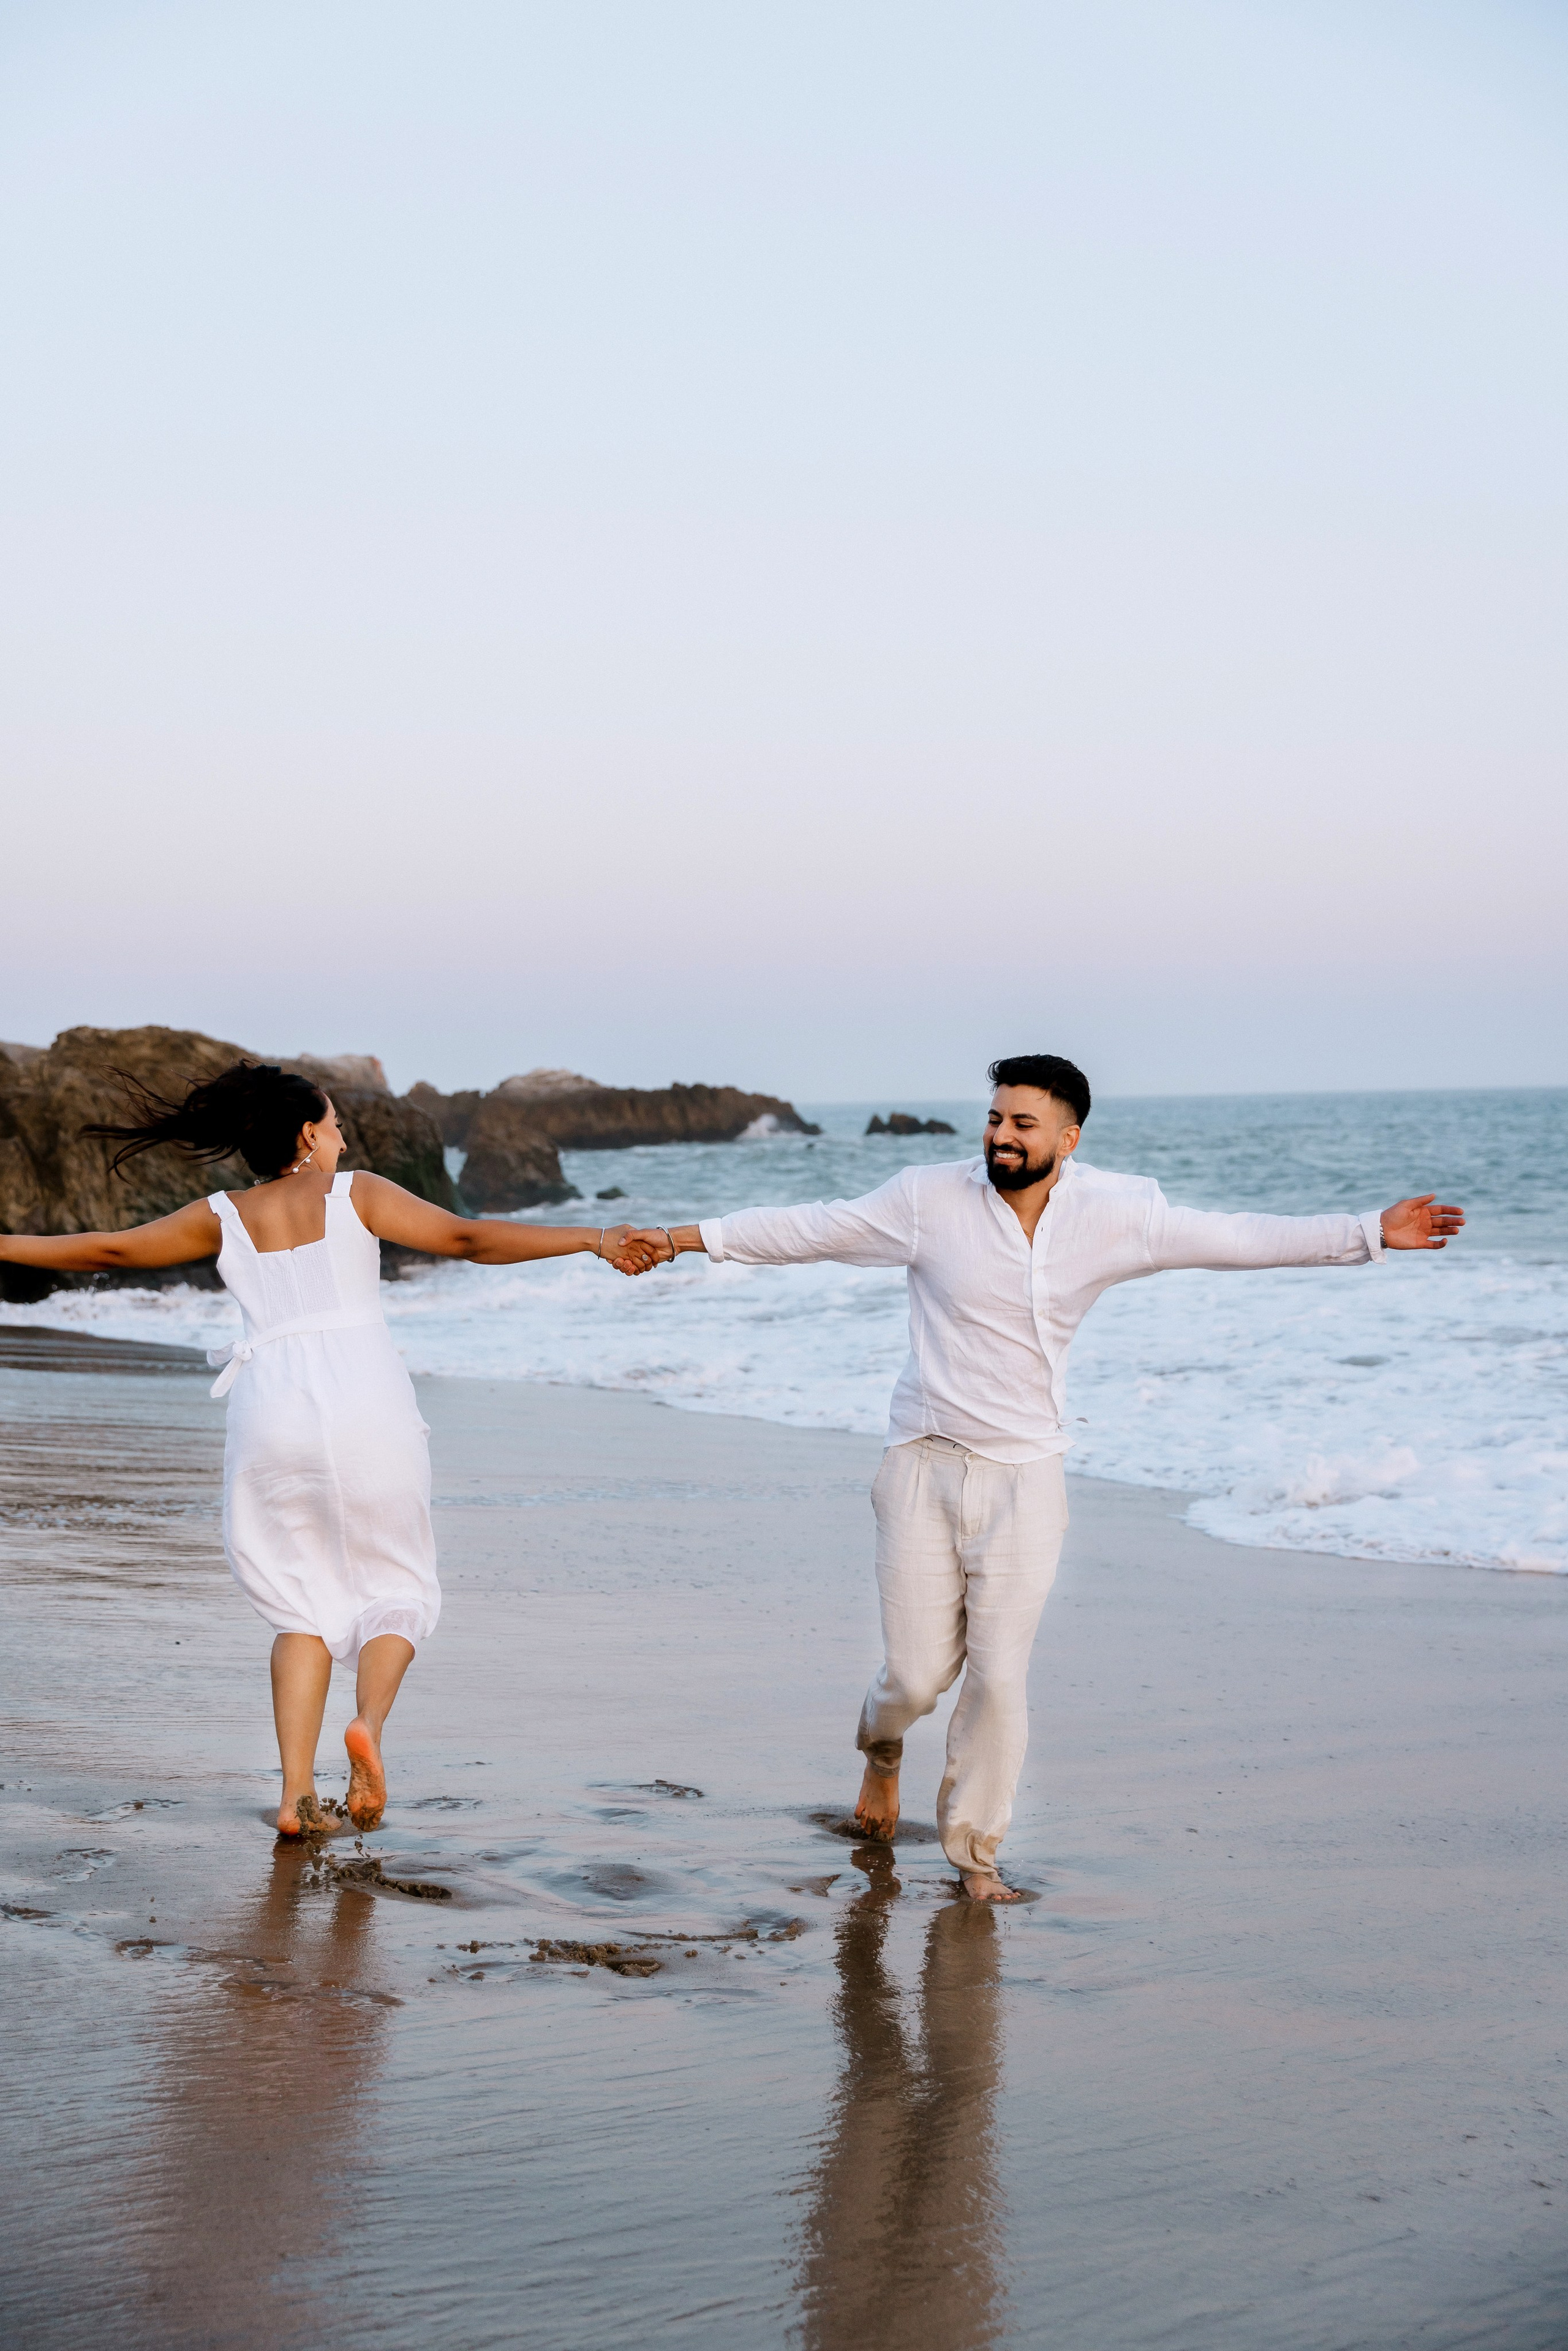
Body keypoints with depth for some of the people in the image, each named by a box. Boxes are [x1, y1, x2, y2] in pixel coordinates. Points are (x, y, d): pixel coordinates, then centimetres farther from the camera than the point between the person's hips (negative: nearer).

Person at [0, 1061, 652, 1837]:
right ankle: (368, 1723, -19)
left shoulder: (222, 1218, 13)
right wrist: (592, 1238, -2)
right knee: (395, 1591, 11)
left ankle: (296, 1793, 0)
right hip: (366, 1402, -2)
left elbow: (107, 1250, 19)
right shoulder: (356, 1194, 7)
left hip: (271, 1406, 2)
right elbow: (467, 1238, -2)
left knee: (303, 1605, 15)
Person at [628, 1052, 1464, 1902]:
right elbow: (808, 1230, 0)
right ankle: (881, 1744, 39)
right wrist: (686, 1238, -1)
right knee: (919, 1671, 2)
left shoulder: (1114, 1215, -3)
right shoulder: (930, 1200, -6)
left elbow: (1236, 1239, 3)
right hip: (923, 1469, -1)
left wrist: (1370, 1233, 0)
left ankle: (974, 1848, 17)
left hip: (1024, 1478, 1)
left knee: (1000, 1677, -3)